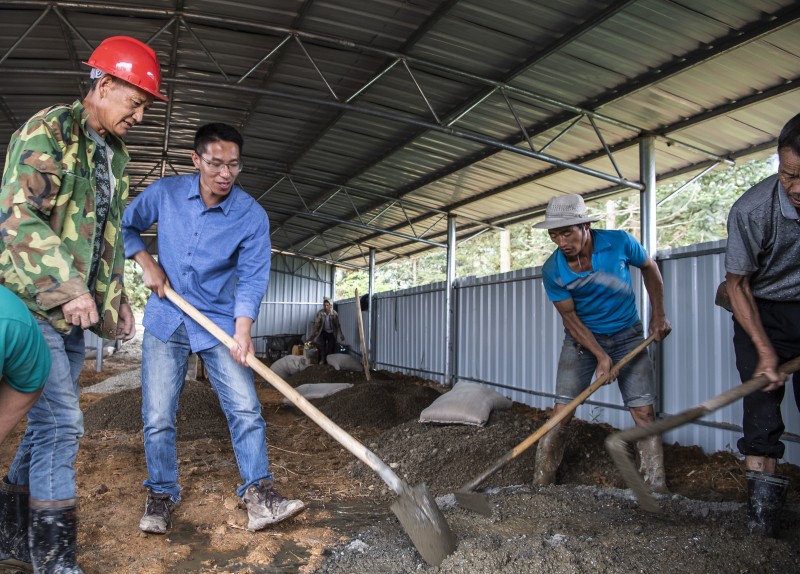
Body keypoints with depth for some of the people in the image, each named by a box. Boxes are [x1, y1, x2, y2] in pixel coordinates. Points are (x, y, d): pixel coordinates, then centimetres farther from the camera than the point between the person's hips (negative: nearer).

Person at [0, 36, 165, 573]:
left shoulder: (116, 156, 17)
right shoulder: (48, 130, -9)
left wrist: (116, 298, 20)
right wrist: (67, 287, -24)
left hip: (75, 311, 8)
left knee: (50, 420, 13)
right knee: (61, 420, -9)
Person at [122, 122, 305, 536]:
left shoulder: (252, 215, -11)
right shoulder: (165, 193, -5)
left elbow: (252, 277, -11)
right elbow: (125, 226, 12)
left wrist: (242, 329, -23)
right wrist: (147, 264, -4)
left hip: (219, 322, -1)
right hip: (165, 320, 1)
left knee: (245, 409, -8)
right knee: (158, 417, 3)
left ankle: (259, 495, 0)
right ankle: (161, 495, 21)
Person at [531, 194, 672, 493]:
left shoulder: (620, 242, -17)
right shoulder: (552, 270, -18)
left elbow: (649, 268, 4)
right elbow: (570, 318, -12)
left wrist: (658, 315, 1)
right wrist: (601, 356, -20)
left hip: (627, 336, 1)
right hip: (581, 339, -1)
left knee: (644, 412, -3)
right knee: (561, 412, -7)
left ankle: (657, 489, 9)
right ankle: (540, 484, 2)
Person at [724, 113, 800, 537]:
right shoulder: (751, 210, -25)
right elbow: (737, 283, -14)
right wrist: (765, 349, -17)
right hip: (761, 311, -2)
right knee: (761, 399, -8)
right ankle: (762, 498, -3)